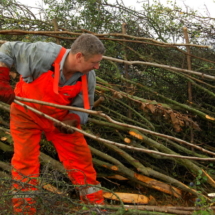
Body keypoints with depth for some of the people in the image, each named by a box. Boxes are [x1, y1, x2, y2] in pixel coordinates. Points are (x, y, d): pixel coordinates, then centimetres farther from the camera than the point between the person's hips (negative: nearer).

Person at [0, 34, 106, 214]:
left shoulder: (88, 77, -20)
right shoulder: (42, 54, -32)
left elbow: (82, 108, -8)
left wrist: (72, 120, -31)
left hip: (60, 117, 3)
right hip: (27, 113, -2)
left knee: (81, 158, 0)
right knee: (25, 160, -7)